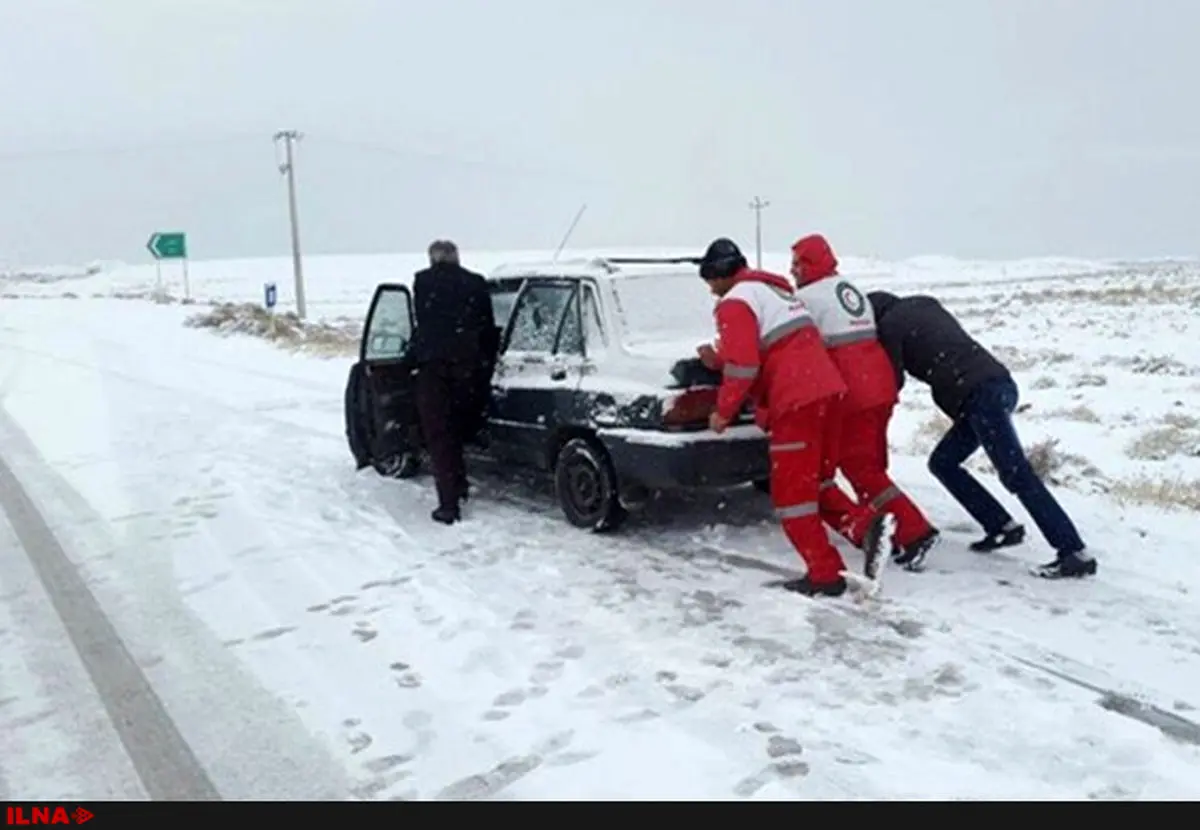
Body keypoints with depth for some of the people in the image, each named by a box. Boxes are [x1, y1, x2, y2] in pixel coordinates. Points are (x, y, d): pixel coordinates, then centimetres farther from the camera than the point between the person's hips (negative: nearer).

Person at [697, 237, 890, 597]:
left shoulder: (736, 301, -5)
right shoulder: (772, 290, 23)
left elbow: (744, 365, -15)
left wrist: (723, 412, -5)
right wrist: (720, 359, 24)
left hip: (795, 400, -9)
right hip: (822, 389, 9)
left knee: (791, 492, -1)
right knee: (811, 481, 20)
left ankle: (825, 574, 1)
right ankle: (865, 525, 4)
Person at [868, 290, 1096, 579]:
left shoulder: (890, 324, 2)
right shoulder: (925, 306, 25)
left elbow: (894, 379, 3)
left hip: (980, 395, -9)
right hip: (997, 385, 9)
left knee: (1016, 475, -11)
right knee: (943, 461, 16)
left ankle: (1075, 553, -13)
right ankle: (1002, 526, 15)